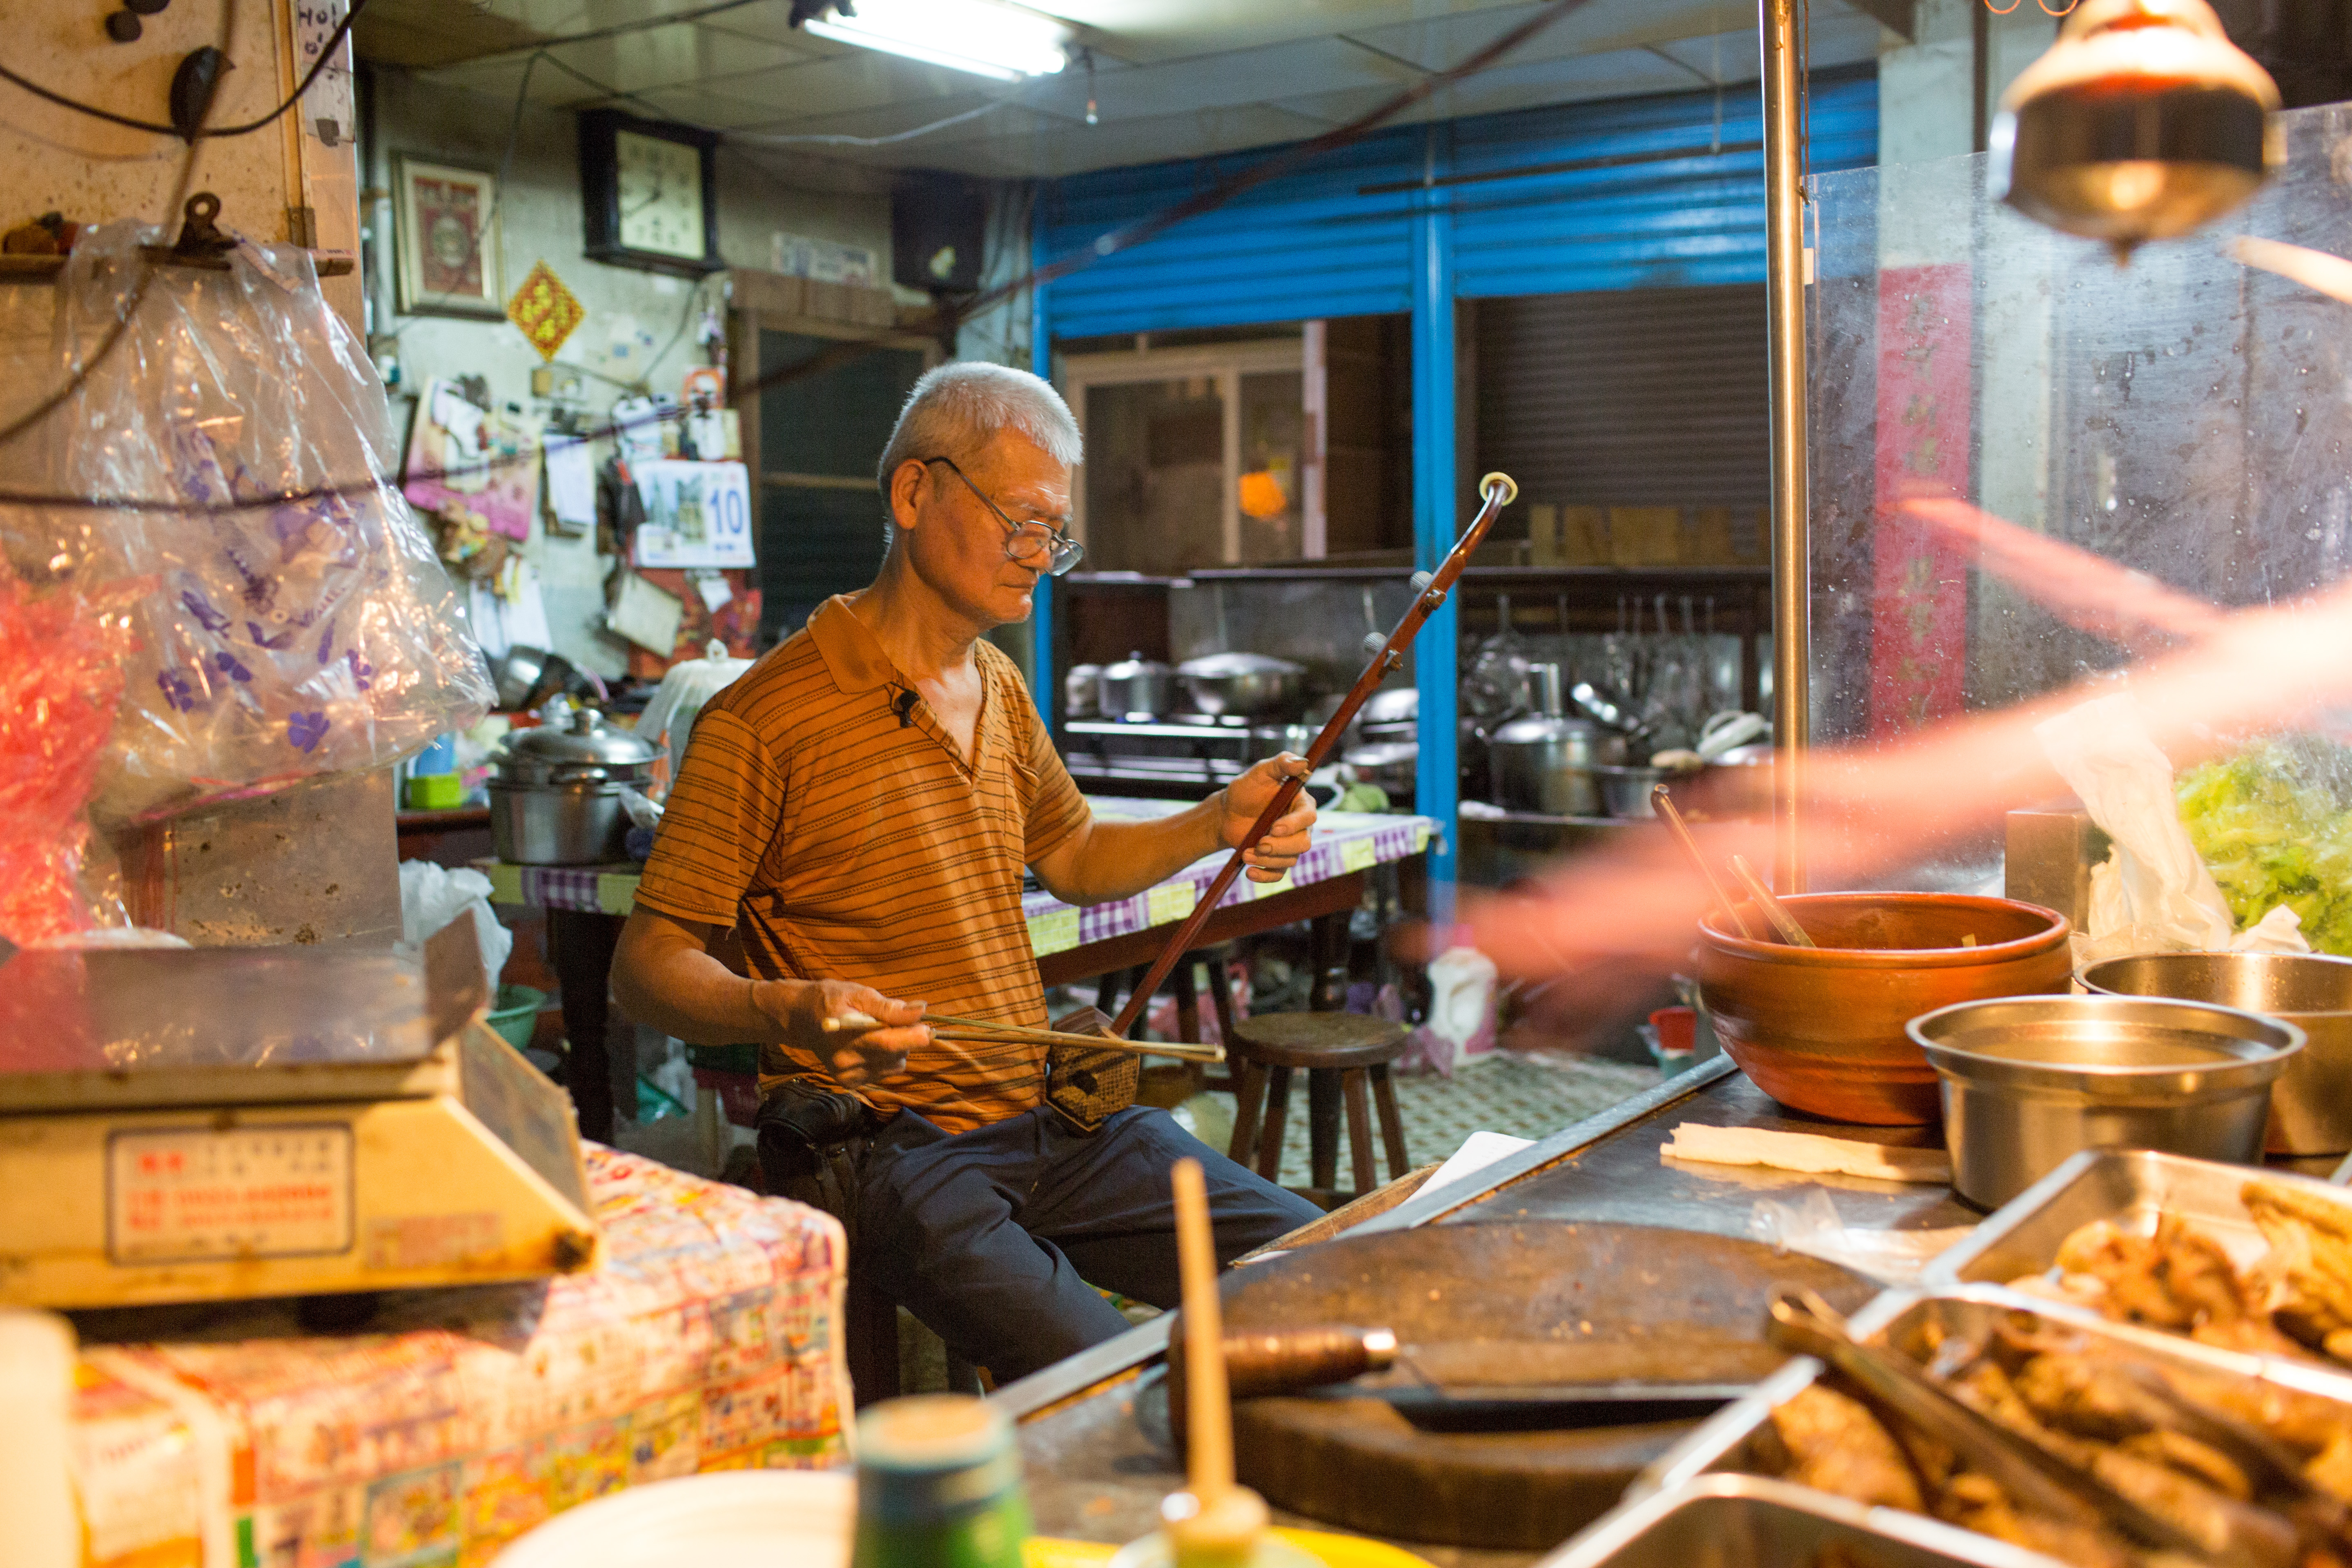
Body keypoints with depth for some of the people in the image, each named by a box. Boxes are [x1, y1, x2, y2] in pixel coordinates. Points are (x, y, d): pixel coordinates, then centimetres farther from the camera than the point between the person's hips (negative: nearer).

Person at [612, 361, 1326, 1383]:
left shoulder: (1000, 692, 14)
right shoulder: (764, 720, -11)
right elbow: (647, 965, -10)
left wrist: (1216, 824, 10)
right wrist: (791, 1012, -30)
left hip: (1048, 1114, 7)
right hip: (881, 1150, -7)